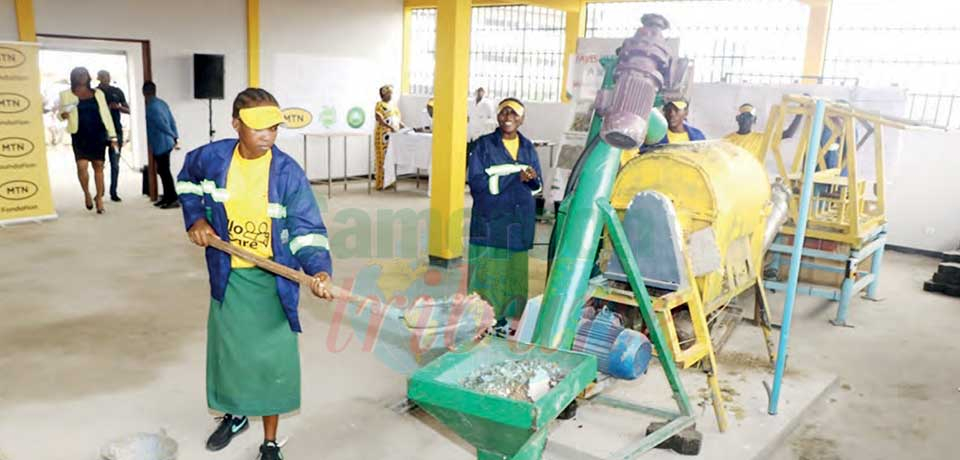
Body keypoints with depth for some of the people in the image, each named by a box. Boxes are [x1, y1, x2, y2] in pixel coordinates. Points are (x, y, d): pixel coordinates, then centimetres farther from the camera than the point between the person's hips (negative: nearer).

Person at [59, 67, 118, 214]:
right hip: (80, 135, -1)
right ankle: (87, 194, 10)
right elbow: (61, 113, 11)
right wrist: (63, 115, -15)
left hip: (98, 134, 2)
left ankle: (99, 199, 13)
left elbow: (106, 114, 10)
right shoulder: (67, 95, 6)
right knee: (82, 165, -14)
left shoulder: (98, 93, 11)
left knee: (98, 166, 2)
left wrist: (112, 135, 5)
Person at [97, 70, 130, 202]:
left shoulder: (117, 92, 10)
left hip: (116, 131, 1)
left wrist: (118, 107, -8)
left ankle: (113, 192, 6)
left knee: (115, 164, 1)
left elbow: (128, 110, 11)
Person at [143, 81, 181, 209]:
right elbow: (172, 121, 11)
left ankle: (173, 199, 0)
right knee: (163, 170, 16)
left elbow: (162, 125, -22)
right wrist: (176, 137, 11)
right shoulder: (162, 103, 11)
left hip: (160, 144, -9)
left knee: (164, 171, -3)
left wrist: (174, 137, -17)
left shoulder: (150, 107, -16)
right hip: (166, 143, 9)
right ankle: (167, 197, 22)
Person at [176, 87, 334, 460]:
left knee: (273, 358, 2)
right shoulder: (211, 158, -8)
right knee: (228, 349, 19)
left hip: (273, 280, -3)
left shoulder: (288, 172, -17)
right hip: (228, 276, 3)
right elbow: (188, 181, 17)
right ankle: (234, 416, 47)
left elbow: (306, 230, -18)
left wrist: (318, 269, -35)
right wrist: (196, 217, 3)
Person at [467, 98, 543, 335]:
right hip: (490, 220, -4)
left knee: (514, 271, 3)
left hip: (520, 221, 4)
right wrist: (515, 176, -14)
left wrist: (531, 179, -12)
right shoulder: (484, 144, 0)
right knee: (487, 270, -4)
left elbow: (538, 186, 13)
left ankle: (502, 319, 14)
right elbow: (476, 182, -10)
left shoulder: (528, 147, 12)